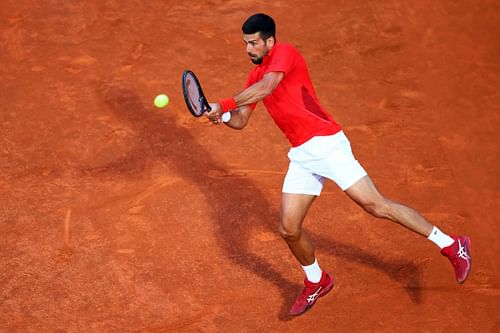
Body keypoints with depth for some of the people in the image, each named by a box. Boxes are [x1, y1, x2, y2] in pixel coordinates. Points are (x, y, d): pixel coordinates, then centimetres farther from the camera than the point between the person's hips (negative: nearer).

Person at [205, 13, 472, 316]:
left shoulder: (285, 53, -8)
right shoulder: (256, 75, 17)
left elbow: (265, 88, -25)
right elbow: (241, 121, 17)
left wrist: (223, 105, -18)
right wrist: (224, 116, -5)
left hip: (326, 144, -8)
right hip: (301, 156, 8)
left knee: (375, 205, -11)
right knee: (289, 228, 3)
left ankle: (451, 245, 0)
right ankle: (317, 282, 28)